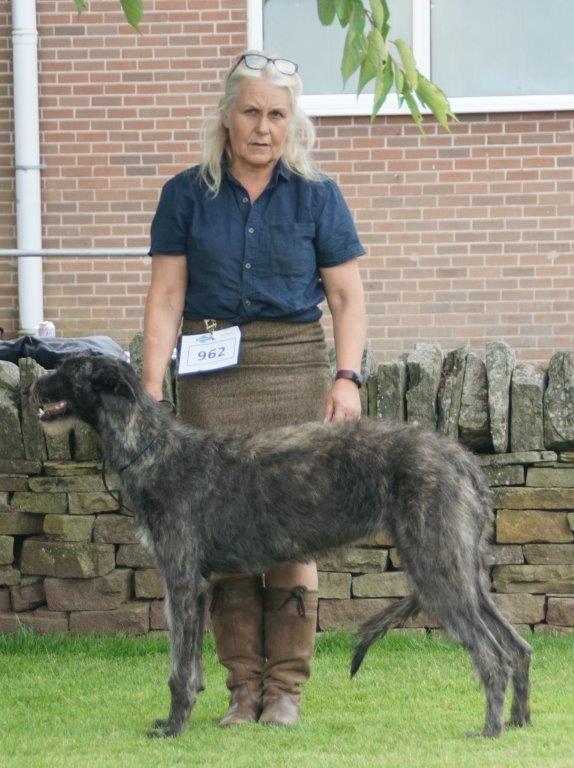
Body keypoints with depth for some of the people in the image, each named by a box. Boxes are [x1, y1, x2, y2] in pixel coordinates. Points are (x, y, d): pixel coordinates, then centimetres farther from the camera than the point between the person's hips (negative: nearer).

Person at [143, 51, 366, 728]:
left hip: (294, 366, -1)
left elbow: (347, 296, 6)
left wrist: (347, 378, -7)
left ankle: (286, 687, 1)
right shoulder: (187, 195, 6)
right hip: (210, 374, 1)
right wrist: (151, 387, -6)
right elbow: (165, 297, 3)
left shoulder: (315, 196, 5)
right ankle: (244, 685, 4)